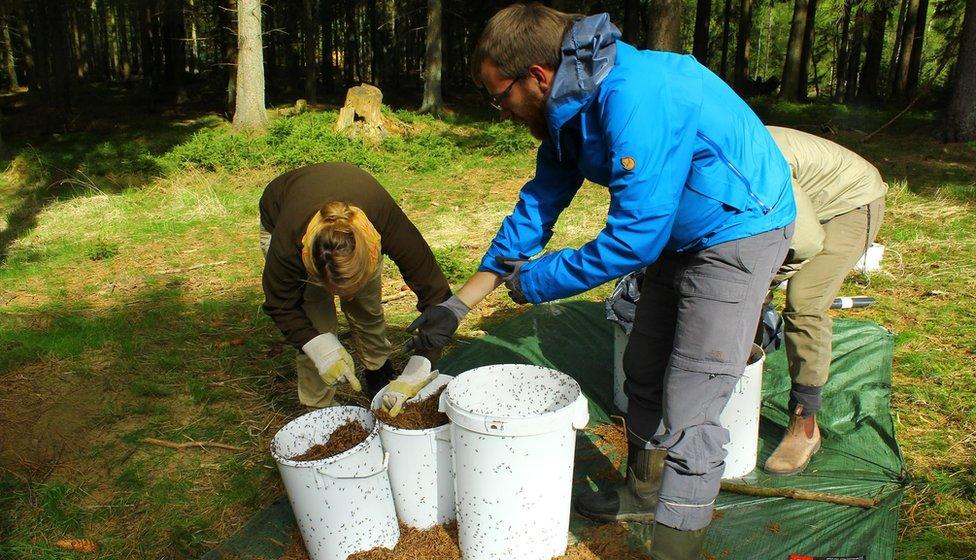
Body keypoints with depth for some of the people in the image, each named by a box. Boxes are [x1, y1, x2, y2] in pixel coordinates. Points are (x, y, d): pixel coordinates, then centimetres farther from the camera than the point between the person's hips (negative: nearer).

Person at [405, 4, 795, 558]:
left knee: (688, 414, -9)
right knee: (645, 371, 19)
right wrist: (458, 304, 7)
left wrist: (537, 280, -15)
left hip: (741, 231, -9)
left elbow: (633, 239, -29)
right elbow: (537, 208, 6)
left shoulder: (634, 100, -31)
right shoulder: (570, 109, 0)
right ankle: (644, 494, 40)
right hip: (681, 235, 10)